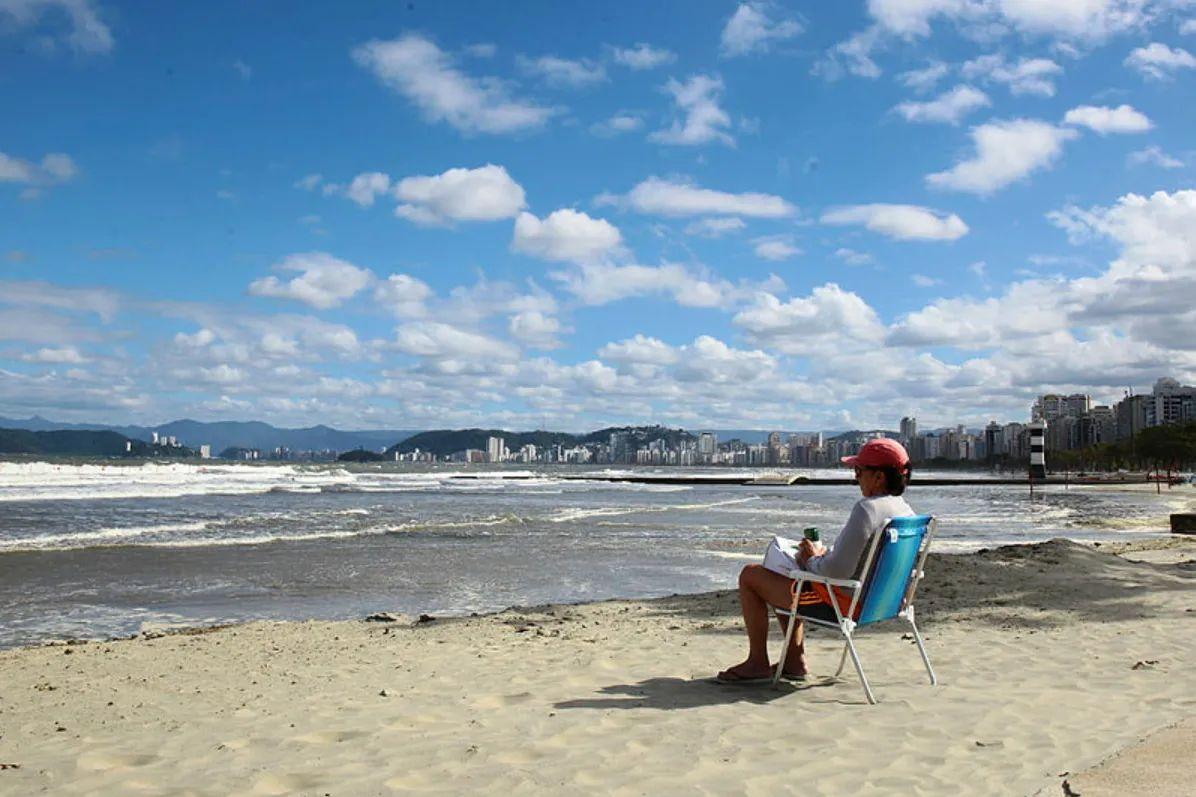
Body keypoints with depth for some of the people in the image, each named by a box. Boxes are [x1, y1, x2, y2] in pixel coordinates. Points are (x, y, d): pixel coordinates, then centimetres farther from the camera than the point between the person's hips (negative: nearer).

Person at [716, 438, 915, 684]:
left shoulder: (867, 508, -26)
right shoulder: (907, 512, 3)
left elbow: (838, 570, -30)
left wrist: (813, 560, -10)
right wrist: (825, 554, 6)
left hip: (841, 603, -10)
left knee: (750, 575, 4)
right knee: (786, 575, 31)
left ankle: (757, 664, 12)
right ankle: (795, 661, 28)